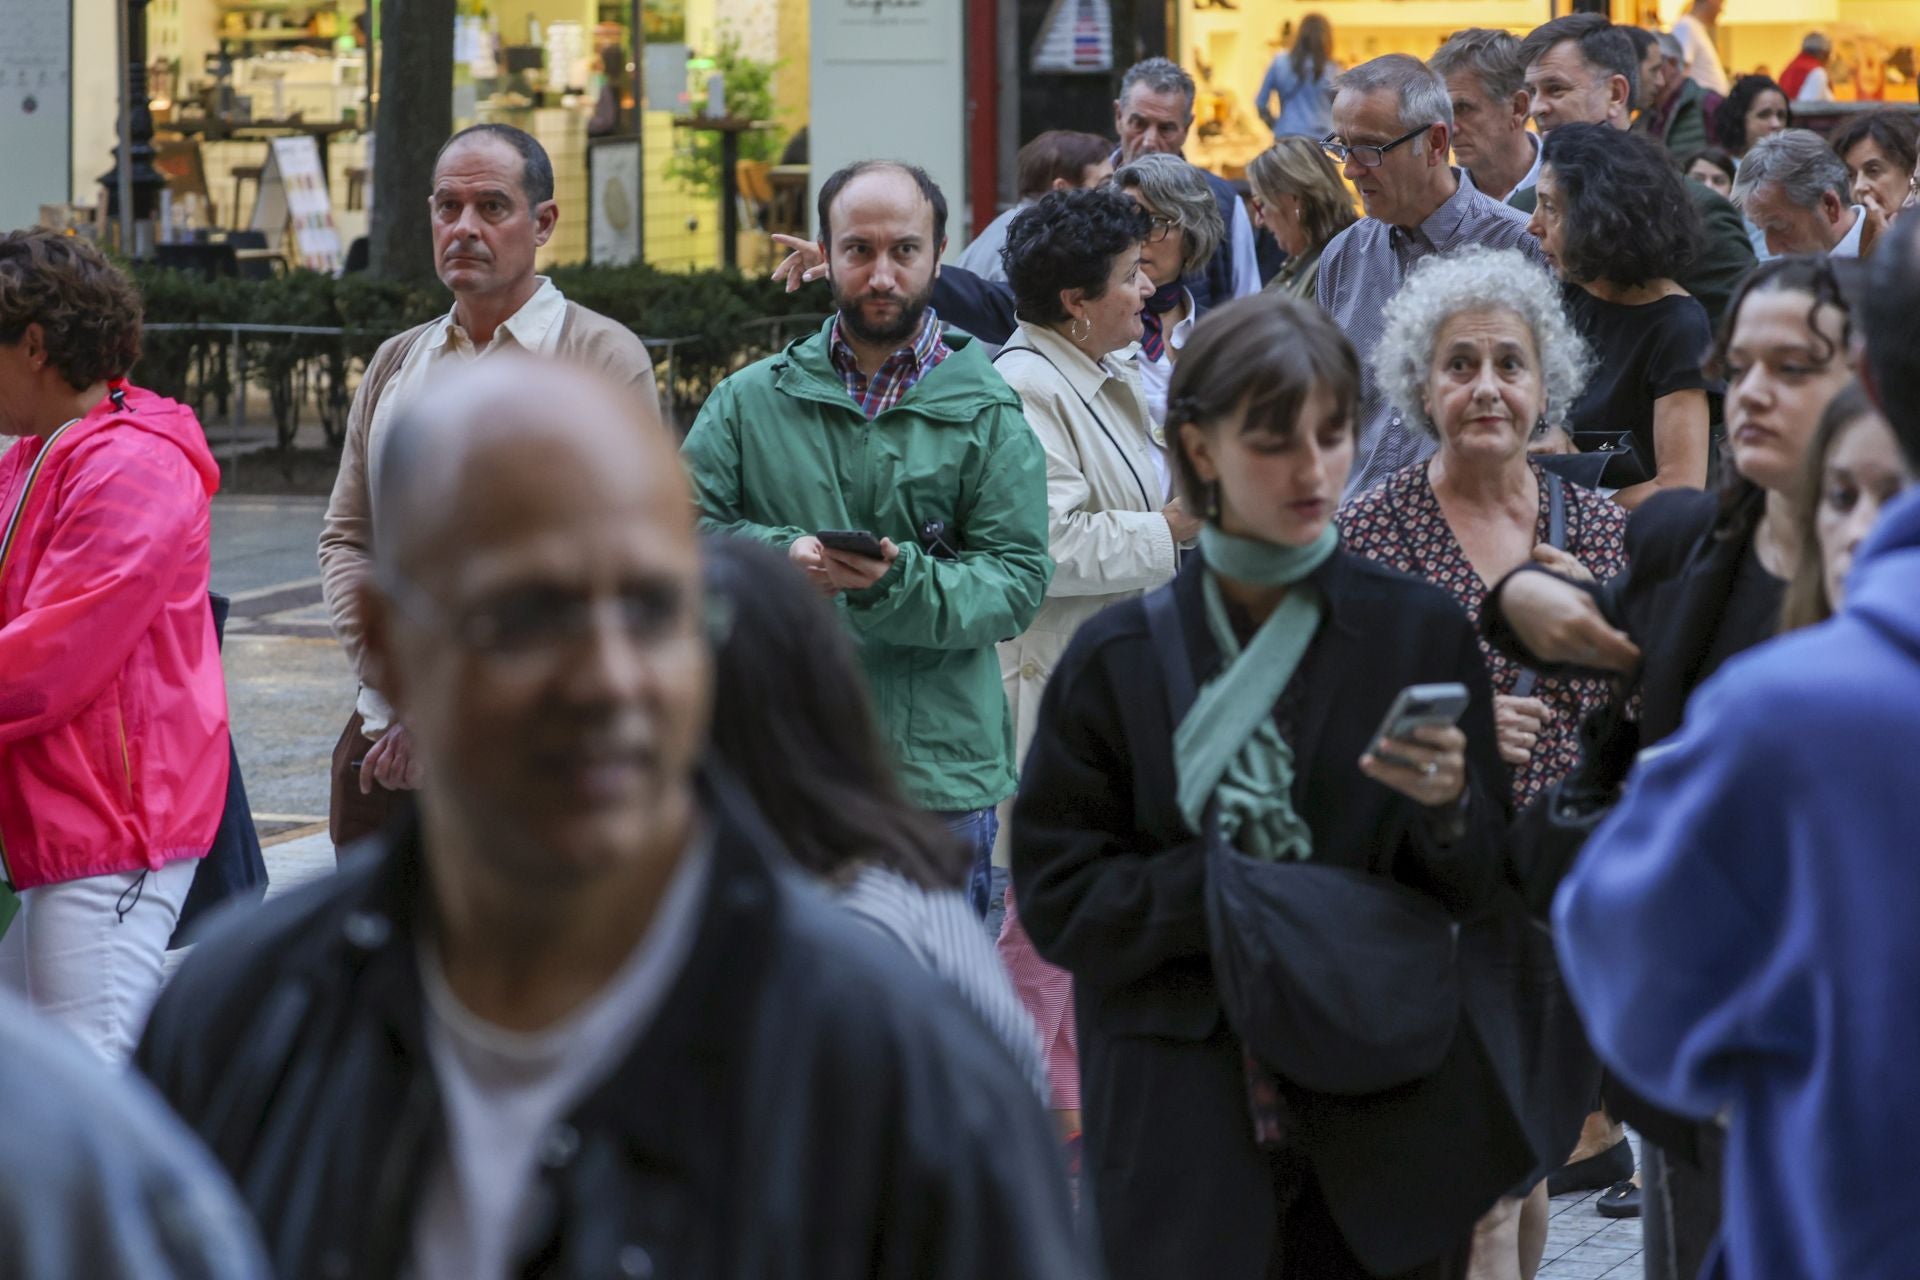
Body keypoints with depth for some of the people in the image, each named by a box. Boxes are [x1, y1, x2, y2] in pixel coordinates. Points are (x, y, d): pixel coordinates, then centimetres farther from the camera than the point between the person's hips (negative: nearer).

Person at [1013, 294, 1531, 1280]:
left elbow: (1479, 892, 4)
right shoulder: (1119, 657, 1)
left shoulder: (1421, 632, 4)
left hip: (1388, 1126, 1)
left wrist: (1447, 808, -17)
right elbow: (1056, 895, -1)